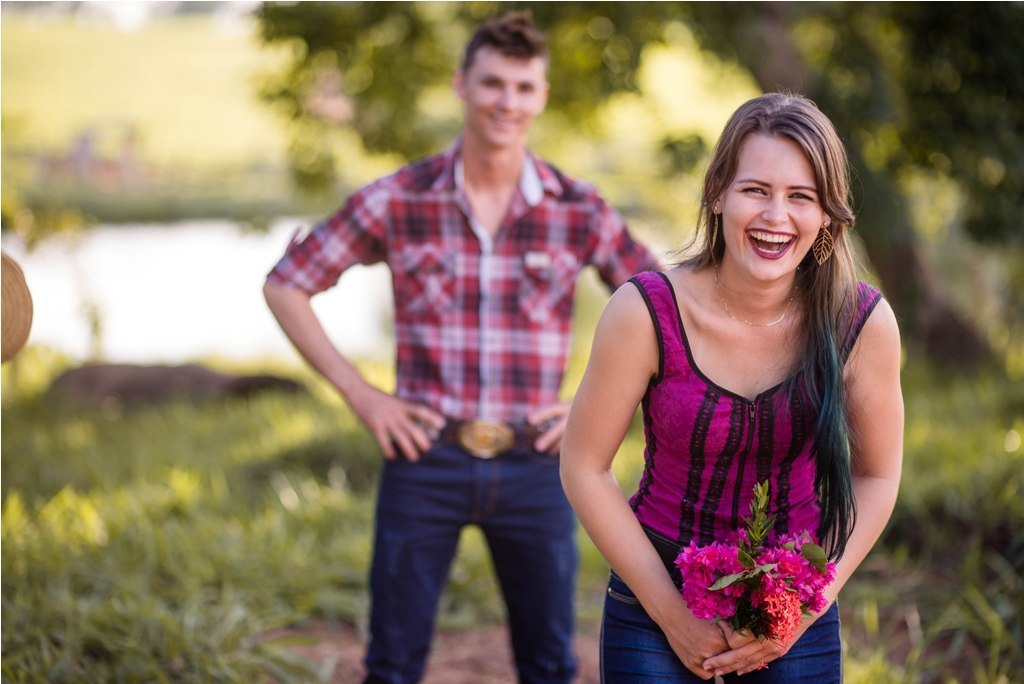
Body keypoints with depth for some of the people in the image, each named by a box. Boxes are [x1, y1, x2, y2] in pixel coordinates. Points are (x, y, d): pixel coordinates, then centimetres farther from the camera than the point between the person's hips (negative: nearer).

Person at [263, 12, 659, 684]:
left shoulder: (579, 212, -1)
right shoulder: (398, 201, -3)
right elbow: (285, 285, 5)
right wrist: (359, 393, -2)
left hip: (535, 468, 1)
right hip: (426, 460, -1)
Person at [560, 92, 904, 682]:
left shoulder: (863, 324, -12)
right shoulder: (646, 313, -17)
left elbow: (876, 477, 1)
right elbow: (584, 468, -9)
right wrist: (672, 614, -11)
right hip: (654, 600, -1)